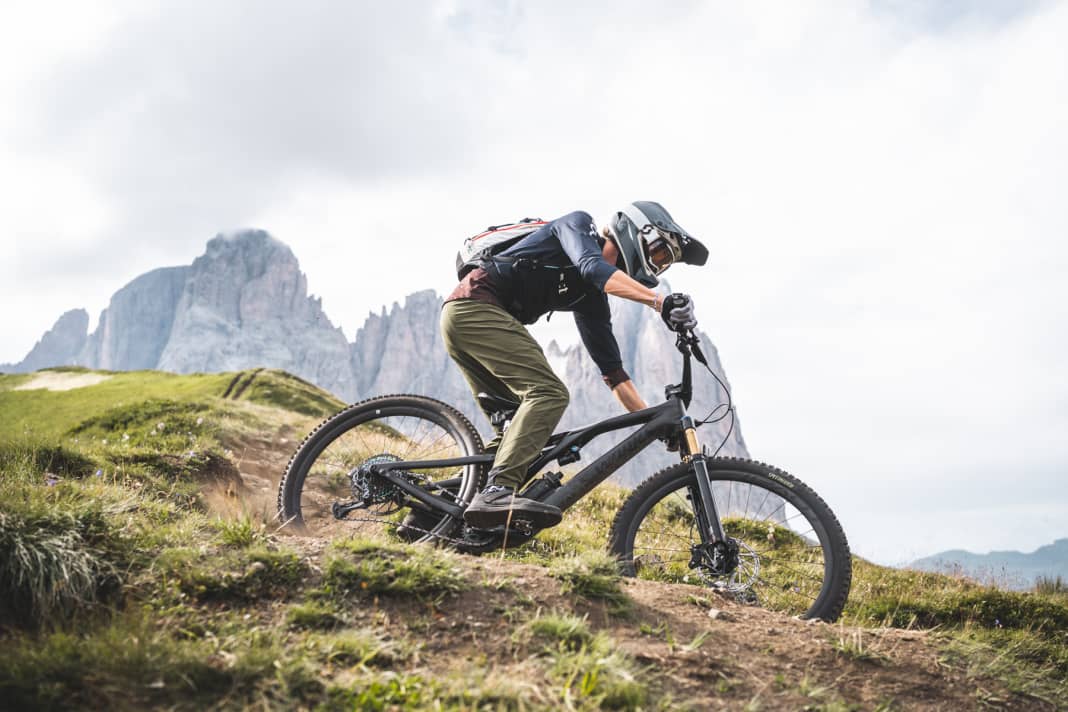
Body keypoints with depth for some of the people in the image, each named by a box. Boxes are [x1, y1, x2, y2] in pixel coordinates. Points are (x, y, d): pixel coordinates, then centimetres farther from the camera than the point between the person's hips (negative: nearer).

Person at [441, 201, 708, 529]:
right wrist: (661, 302, -36)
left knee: (518, 421, 9)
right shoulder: (579, 225, 0)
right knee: (548, 394, -21)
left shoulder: (592, 297, 19)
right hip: (476, 307, -9)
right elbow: (592, 267, -24)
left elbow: (611, 368, 18)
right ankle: (498, 491, -34)